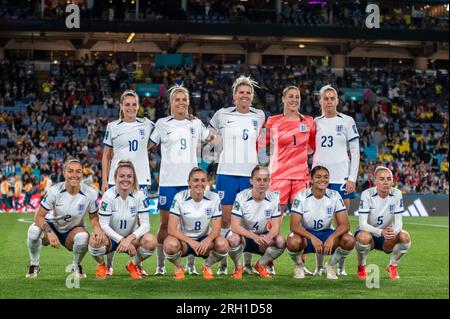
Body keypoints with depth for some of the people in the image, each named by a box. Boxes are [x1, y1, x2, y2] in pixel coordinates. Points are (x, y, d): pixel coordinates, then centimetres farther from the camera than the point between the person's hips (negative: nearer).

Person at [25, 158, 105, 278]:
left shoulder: (90, 194, -17)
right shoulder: (54, 191, -22)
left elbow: (93, 217, -1)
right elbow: (39, 216, -21)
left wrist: (97, 229, -25)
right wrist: (50, 233, -39)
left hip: (72, 231, 1)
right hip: (52, 226, -1)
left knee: (83, 236, -36)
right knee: (34, 230, -34)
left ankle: (76, 266, -1)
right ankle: (34, 265, -5)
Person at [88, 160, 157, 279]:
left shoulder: (139, 195, -11)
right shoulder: (109, 195, -15)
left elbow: (145, 224, -14)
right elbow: (103, 225, -16)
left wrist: (129, 239, -30)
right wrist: (122, 240, -27)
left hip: (132, 238, 1)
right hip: (111, 238, -1)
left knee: (150, 241, -31)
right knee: (95, 241, -36)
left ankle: (134, 265, 2)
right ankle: (101, 265, 0)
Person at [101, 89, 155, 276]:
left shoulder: (147, 125, 7)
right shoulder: (113, 127, 6)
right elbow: (106, 156, 9)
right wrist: (104, 180, 2)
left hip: (140, 180, 1)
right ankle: (108, 264, 6)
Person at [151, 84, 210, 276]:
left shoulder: (196, 123, 9)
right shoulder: (162, 124, 3)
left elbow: (211, 138, 25)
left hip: (190, 180, 2)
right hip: (168, 180, -2)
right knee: (165, 224, -1)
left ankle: (191, 265, 8)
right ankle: (160, 265, 7)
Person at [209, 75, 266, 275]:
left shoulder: (259, 116, 7)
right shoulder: (222, 115, 3)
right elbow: (208, 135, 20)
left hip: (250, 174, 1)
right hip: (227, 172, -1)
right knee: (224, 219, -2)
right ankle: (223, 264, 4)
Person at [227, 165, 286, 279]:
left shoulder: (273, 198, -10)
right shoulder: (242, 197, -19)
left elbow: (276, 227, -12)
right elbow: (235, 226, -25)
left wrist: (268, 237, -38)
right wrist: (254, 237, -41)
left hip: (263, 236, 3)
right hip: (244, 235, -3)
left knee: (280, 242, -27)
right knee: (233, 239, -37)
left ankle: (261, 265, 3)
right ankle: (238, 267, -4)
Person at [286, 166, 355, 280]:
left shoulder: (334, 196, -9)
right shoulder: (301, 196, -14)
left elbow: (345, 225, -15)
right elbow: (294, 226, -23)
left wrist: (332, 238, -36)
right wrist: (313, 238, -40)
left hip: (326, 234, 2)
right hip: (306, 233, -2)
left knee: (349, 240, -27)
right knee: (293, 241, -38)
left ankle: (330, 266, 3)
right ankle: (299, 266, -1)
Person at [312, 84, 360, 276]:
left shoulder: (347, 122, 2)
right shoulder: (315, 123, 11)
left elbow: (355, 152, 0)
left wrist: (352, 178, -7)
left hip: (341, 177, -3)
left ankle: (341, 266, 5)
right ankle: (319, 266, 7)